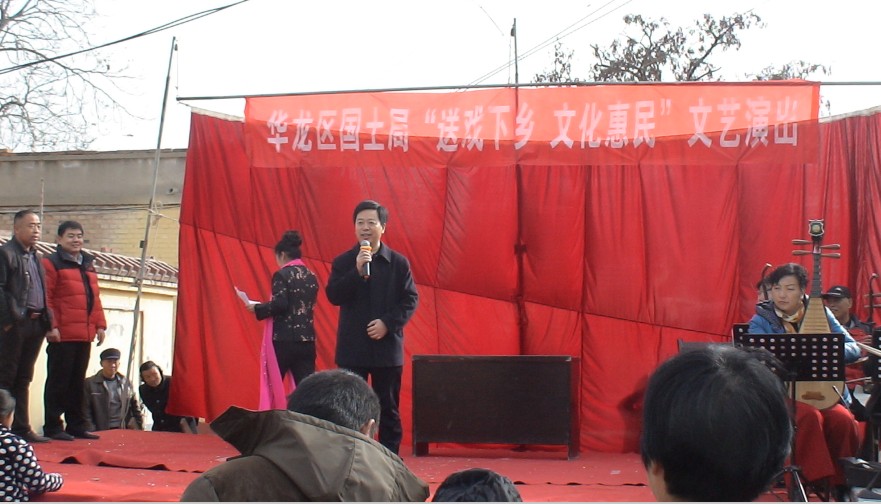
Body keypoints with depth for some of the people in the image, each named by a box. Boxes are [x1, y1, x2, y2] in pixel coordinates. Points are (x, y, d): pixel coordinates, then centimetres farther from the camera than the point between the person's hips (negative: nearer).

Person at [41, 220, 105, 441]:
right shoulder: (51, 263, -4)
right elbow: (45, 298, -11)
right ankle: (53, 427, 5)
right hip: (62, 336, -7)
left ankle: (76, 426, 19)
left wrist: (100, 324, 12)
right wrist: (51, 326, -17)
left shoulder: (88, 265, 19)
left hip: (84, 336, 7)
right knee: (58, 382, -1)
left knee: (77, 382, 12)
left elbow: (95, 298, 20)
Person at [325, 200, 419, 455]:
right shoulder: (343, 261, 4)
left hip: (387, 347, -1)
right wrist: (357, 271, -18)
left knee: (388, 409, 5)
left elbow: (410, 299, -1)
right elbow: (333, 296, -7)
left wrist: (388, 323, -14)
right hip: (352, 347, 1)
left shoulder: (398, 262, 2)